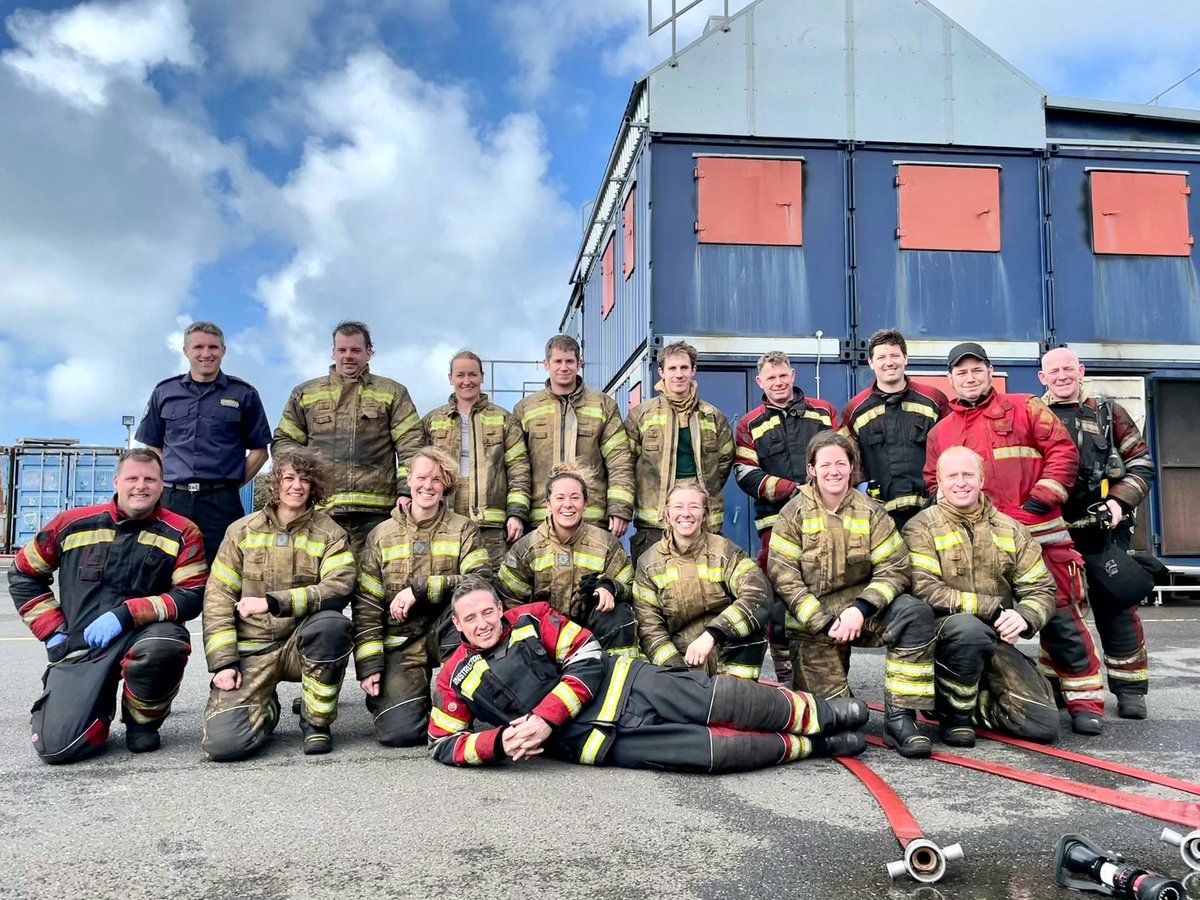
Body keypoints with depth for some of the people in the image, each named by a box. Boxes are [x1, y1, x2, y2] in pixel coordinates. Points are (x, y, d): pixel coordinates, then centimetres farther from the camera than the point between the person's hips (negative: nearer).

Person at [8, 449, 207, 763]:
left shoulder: (181, 533, -1)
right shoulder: (73, 523, 6)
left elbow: (191, 596, -8)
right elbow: (23, 574, 16)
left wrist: (125, 614, -18)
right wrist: (54, 631, 6)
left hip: (143, 637, -1)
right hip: (80, 648, 1)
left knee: (166, 645, -38)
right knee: (58, 745, -19)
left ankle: (143, 721, -4)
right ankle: (98, 706, 20)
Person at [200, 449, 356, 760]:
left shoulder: (331, 534, 1)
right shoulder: (242, 531, 5)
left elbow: (339, 588, -16)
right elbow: (218, 599, 2)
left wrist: (273, 602, -24)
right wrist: (223, 662, -8)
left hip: (302, 646, 0)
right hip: (252, 650, 0)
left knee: (332, 623, -36)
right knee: (222, 741, -22)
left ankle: (316, 721, -11)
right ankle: (266, 708, 16)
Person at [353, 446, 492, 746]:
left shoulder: (463, 530, 2)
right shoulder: (381, 536, 4)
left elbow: (482, 581, -15)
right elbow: (366, 607, 1)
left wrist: (420, 589, -22)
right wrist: (369, 667, -8)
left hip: (446, 633, 1)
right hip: (400, 642, -1)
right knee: (399, 731, -22)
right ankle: (384, 695, 16)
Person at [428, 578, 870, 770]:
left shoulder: (533, 618, 3)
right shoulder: (455, 679, 5)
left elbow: (588, 663, -3)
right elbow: (443, 744, 7)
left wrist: (544, 719, -16)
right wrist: (500, 742, -13)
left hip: (623, 685, 1)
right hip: (599, 742, -1)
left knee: (733, 704, -12)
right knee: (723, 750, -17)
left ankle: (822, 713, 12)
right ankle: (813, 745, 4)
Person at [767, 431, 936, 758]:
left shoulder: (871, 512, 0)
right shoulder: (794, 514, -3)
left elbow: (894, 568, -6)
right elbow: (782, 576, -10)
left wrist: (860, 610, -22)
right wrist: (825, 623, -18)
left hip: (860, 606, 2)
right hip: (812, 623, -1)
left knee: (916, 613, -28)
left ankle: (900, 717, -21)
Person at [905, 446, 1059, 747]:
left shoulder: (1011, 530, 10)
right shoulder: (922, 527, -4)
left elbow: (1041, 589, 6)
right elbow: (924, 590, -17)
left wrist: (1023, 617, -17)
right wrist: (993, 608, -20)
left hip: (995, 642, 4)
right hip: (942, 635, -4)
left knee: (1044, 724, -12)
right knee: (968, 628, -40)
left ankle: (973, 705, 16)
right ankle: (956, 714, -13)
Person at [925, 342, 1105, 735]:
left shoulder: (1025, 408, 6)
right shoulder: (940, 433, 15)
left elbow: (1063, 451, -1)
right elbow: (934, 483, 18)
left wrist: (1040, 500, -10)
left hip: (1039, 533, -3)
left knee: (1060, 616, -3)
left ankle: (1085, 700, 7)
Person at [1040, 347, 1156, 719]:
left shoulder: (1108, 413, 10)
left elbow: (1142, 462, 9)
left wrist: (1120, 500, -5)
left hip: (1104, 529, 0)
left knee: (1115, 604, 0)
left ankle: (1130, 688, 10)